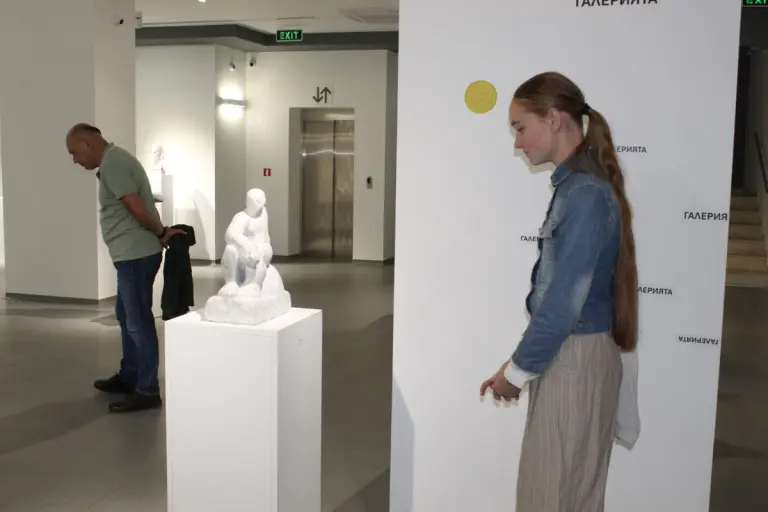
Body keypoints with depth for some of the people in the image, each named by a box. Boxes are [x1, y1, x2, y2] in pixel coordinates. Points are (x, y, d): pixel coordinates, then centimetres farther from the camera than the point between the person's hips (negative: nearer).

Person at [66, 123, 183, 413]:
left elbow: (137, 207, -23)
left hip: (136, 255, -11)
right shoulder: (115, 159, 18)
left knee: (139, 322, -5)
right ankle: (129, 376, 33)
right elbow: (144, 205, 17)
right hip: (133, 253, 11)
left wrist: (161, 234, -10)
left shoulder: (111, 163, -16)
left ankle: (147, 391, 2)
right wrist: (162, 233, 8)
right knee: (126, 316, 20)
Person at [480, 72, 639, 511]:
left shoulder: (585, 194, -21)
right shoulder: (576, 185, 8)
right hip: (563, 355, 9)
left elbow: (565, 302, -22)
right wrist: (523, 364, 15)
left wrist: (516, 371, -11)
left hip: (575, 361, -9)